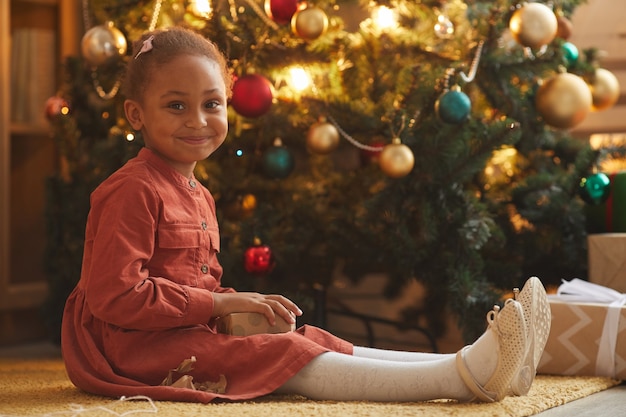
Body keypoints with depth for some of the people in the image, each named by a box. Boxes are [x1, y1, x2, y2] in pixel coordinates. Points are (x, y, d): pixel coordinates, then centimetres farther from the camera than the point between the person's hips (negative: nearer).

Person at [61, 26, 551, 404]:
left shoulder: (197, 196, 17)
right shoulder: (132, 191, -15)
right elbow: (115, 297, -23)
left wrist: (237, 304, 1)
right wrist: (219, 304, -18)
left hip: (190, 331, 9)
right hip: (138, 346, -9)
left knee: (311, 344, -9)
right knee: (287, 358, -24)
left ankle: (475, 367, -22)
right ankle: (461, 376, -36)